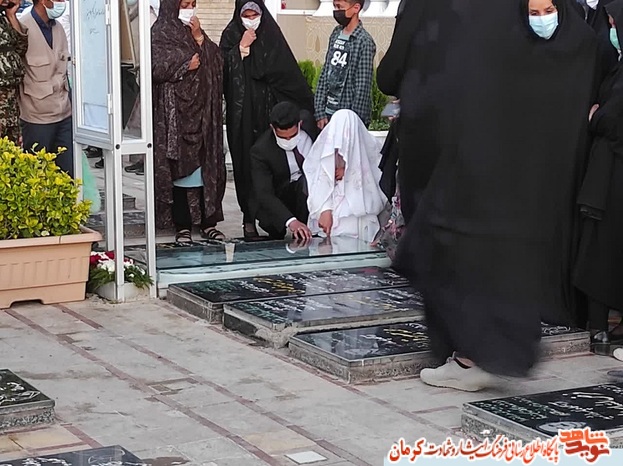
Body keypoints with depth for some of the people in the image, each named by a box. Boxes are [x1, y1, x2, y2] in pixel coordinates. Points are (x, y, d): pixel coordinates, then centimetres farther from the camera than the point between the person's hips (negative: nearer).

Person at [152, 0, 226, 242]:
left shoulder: (195, 32, 17)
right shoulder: (159, 34, 0)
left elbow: (217, 64, 7)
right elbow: (156, 69, -12)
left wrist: (199, 38, -3)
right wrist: (186, 65, -9)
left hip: (201, 111, 5)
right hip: (174, 112, -5)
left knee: (207, 167, 2)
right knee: (180, 167, -4)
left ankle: (208, 223, 7)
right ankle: (182, 226, 1)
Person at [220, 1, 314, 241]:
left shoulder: (271, 34, 6)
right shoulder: (231, 35, 5)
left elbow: (289, 73, 2)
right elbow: (224, 69, -6)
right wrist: (242, 48, -12)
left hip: (270, 110, 1)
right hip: (242, 112, -1)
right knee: (246, 163, -2)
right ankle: (249, 218, 2)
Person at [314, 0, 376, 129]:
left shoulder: (364, 42, -12)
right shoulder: (336, 34, 7)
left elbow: (363, 88, -14)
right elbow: (325, 75, 9)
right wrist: (320, 113, 3)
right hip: (329, 114, 6)